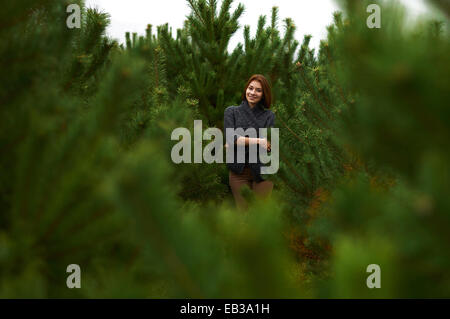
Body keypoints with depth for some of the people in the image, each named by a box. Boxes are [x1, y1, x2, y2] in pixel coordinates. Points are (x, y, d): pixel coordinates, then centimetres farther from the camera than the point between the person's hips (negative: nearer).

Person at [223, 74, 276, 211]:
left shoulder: (269, 116, 9)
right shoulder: (231, 112, 9)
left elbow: (268, 143, -5)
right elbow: (231, 138, -7)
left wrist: (241, 142, -11)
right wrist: (257, 141, -16)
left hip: (262, 170, 0)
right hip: (239, 171, 0)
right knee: (243, 211, -1)